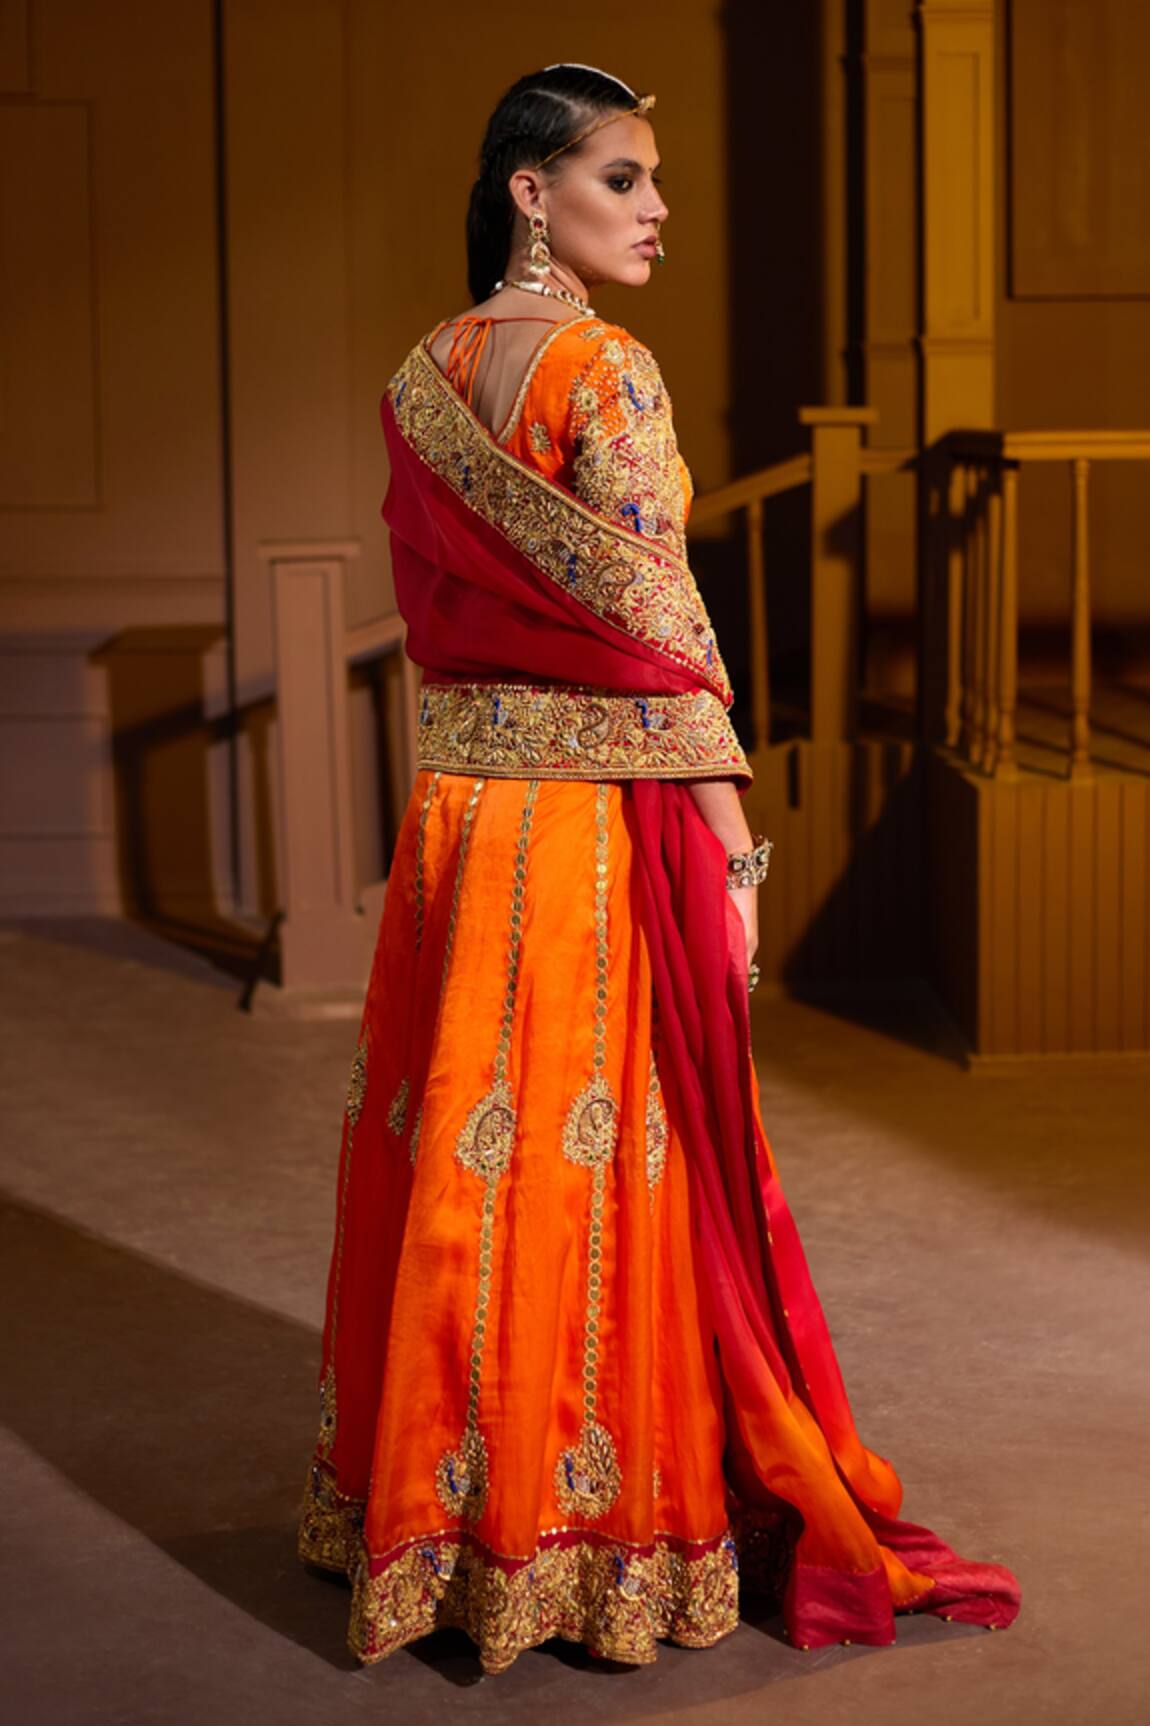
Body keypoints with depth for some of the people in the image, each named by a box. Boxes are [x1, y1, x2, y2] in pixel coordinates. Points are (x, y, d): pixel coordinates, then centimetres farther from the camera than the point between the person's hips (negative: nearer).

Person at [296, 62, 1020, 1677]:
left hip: (459, 796, 7)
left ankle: (433, 1484, 25)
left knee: (460, 1136, 14)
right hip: (604, 800, -7)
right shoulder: (604, 371, -12)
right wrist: (727, 834, -12)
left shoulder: (422, 379, 10)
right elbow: (654, 623, -15)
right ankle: (599, 1509, 9)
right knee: (606, 1146, 0)